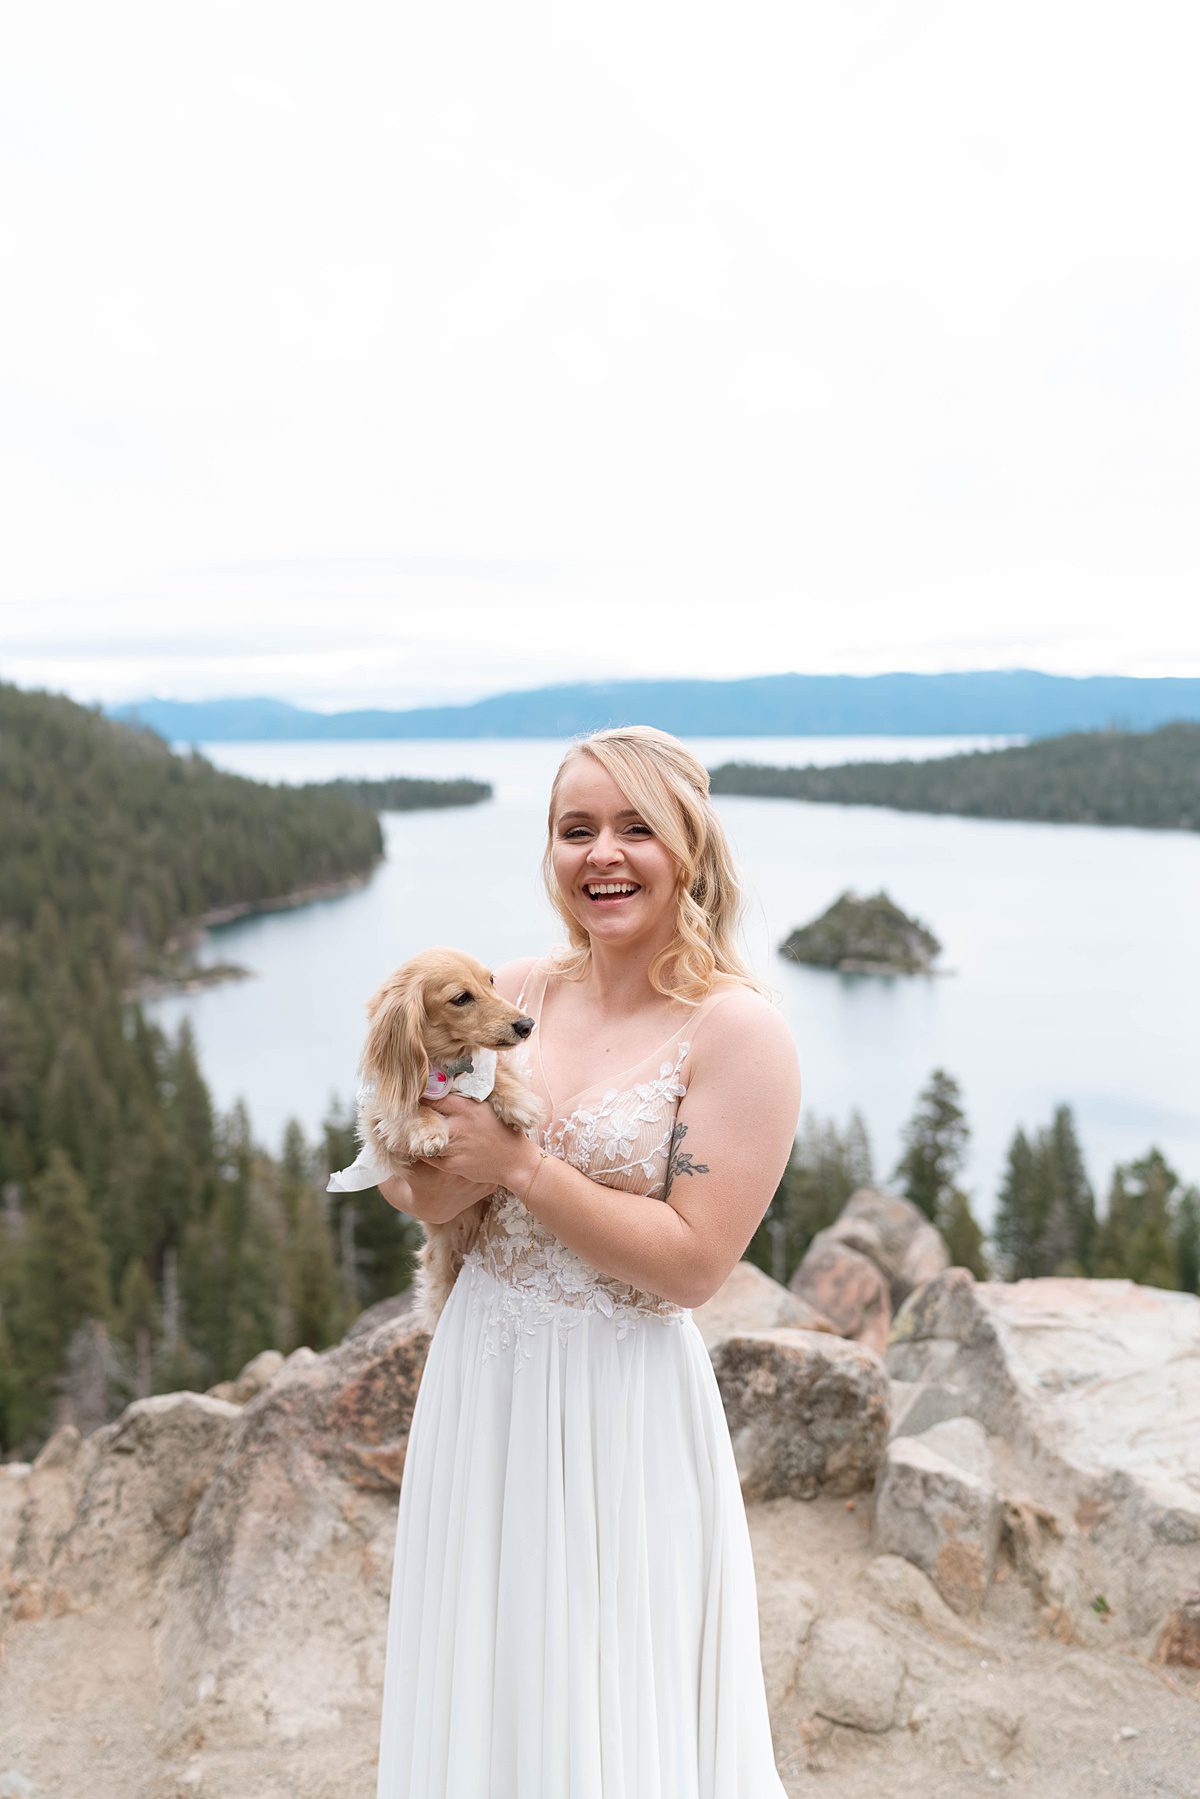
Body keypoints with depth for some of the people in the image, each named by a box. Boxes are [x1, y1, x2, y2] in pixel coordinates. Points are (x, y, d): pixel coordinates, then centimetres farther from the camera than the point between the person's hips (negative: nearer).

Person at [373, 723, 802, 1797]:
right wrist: (438, 1178, -15)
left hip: (620, 1401, -5)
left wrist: (520, 1165, -20)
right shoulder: (518, 993, 1)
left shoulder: (739, 1030, -15)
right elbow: (405, 1180, 8)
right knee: (481, 1682, 22)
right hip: (480, 1375, 5)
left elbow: (694, 1264, -18)